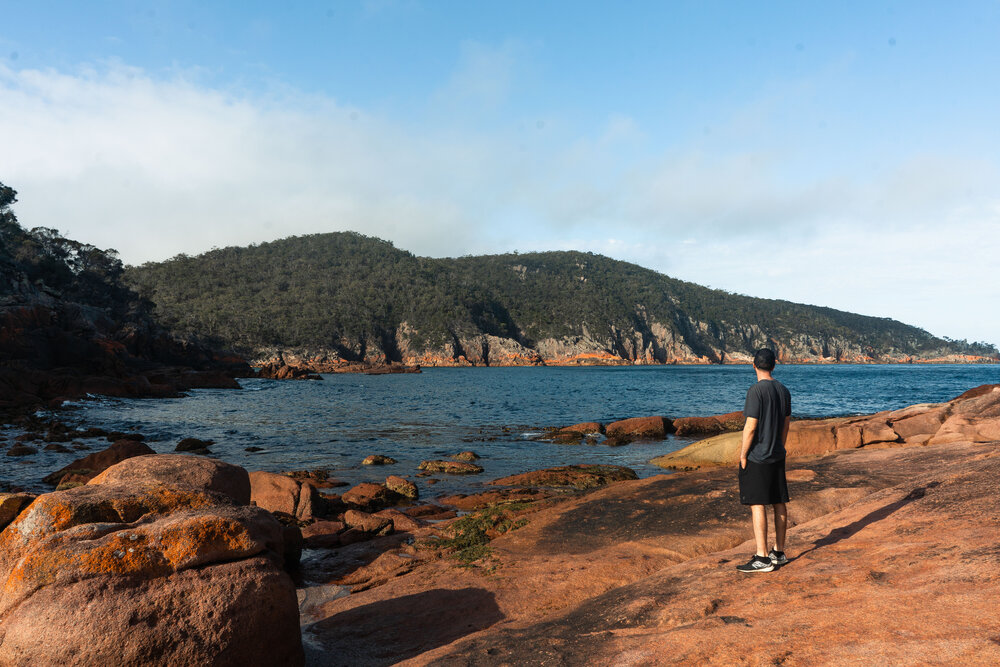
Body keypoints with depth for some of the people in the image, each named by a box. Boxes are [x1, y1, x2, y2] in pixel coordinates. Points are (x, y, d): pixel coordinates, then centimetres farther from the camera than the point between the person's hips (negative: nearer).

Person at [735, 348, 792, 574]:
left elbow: (750, 427, -18)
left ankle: (762, 557, -1)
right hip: (777, 456, 8)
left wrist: (742, 455, -9)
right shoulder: (783, 390, 7)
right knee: (779, 503, 12)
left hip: (757, 457, -8)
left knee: (757, 505, -4)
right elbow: (786, 424, 14)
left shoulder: (756, 391, -16)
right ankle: (779, 552, 23)